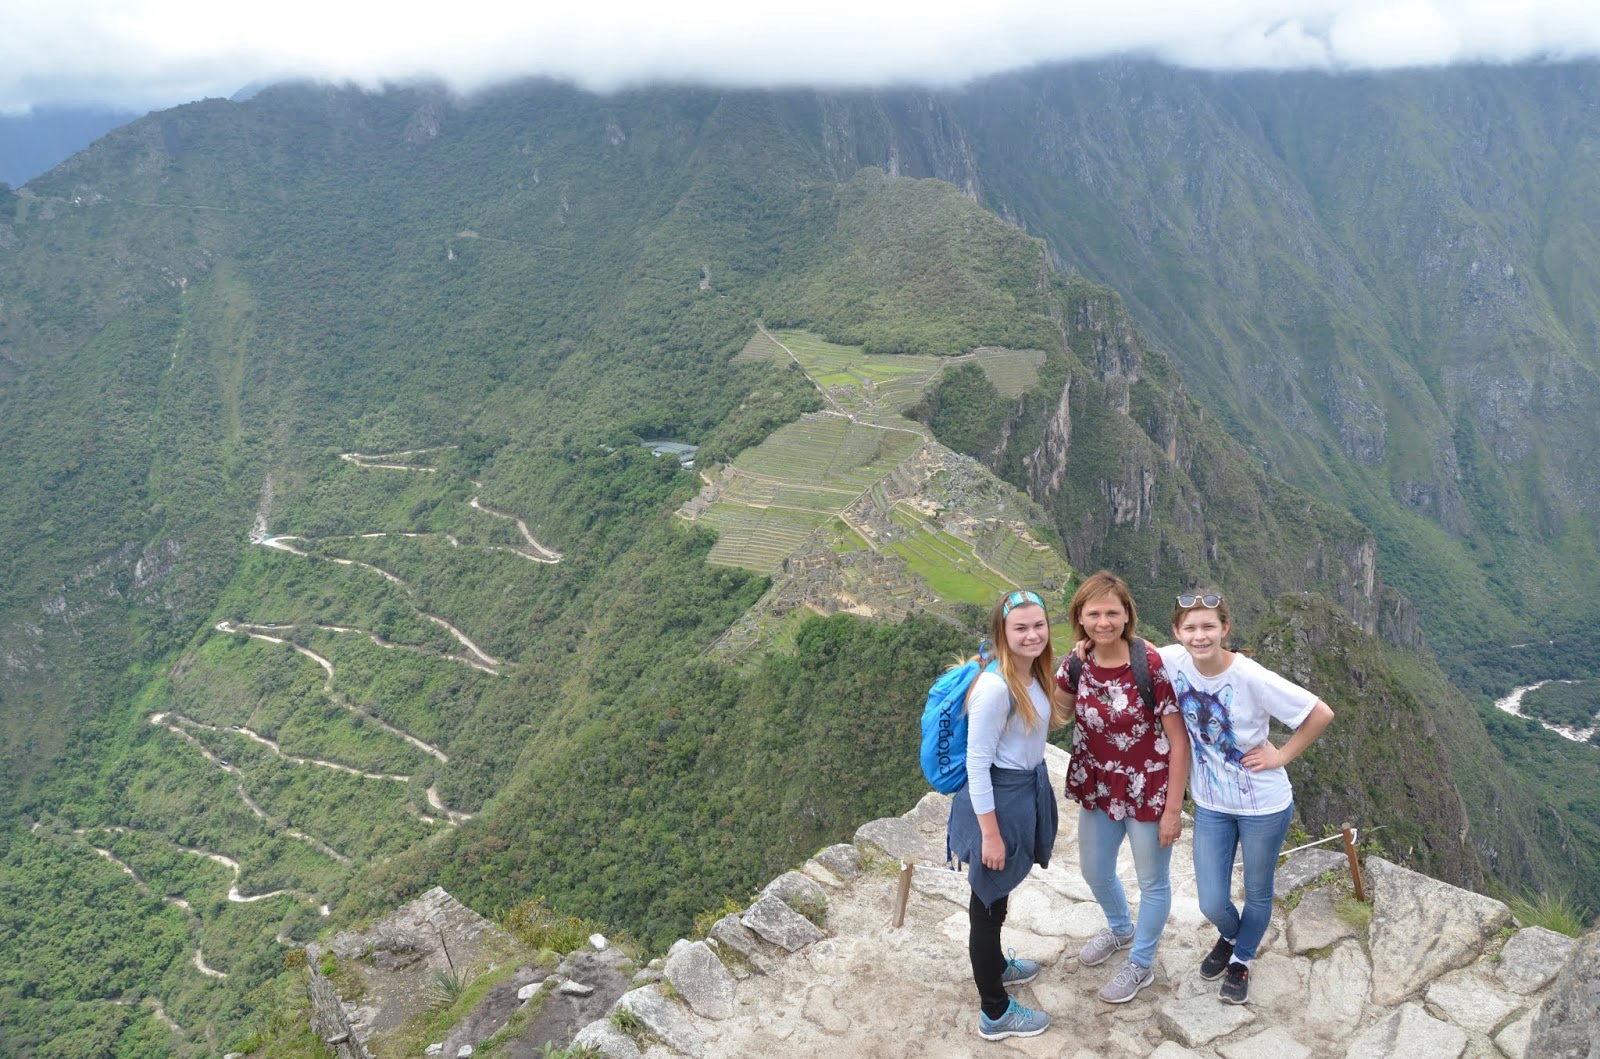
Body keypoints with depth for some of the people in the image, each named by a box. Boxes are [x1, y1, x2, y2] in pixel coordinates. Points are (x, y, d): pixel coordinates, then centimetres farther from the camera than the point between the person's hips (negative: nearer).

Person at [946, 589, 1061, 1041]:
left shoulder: (1033, 673, 0)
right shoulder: (995, 687, -27)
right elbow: (977, 763, -23)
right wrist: (990, 834, -20)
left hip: (1027, 789, 9)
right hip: (998, 798, -9)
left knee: (998, 895, 29)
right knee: (988, 902, 8)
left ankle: (996, 965, 51)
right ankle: (995, 1014, 23)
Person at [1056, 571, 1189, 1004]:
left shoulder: (1151, 664, -24)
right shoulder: (1078, 662, -7)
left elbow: (1179, 740, -19)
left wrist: (1173, 808, -17)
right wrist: (1069, 671, -14)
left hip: (1148, 790, -6)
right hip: (1098, 788, 6)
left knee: (1152, 882, 16)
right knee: (1094, 871, 25)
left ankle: (1140, 964, 39)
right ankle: (1120, 929, 56)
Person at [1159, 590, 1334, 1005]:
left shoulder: (1251, 677, -27)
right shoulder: (1172, 661, -16)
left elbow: (1321, 714, -20)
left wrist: (1280, 756, -15)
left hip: (1264, 805, -3)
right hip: (1210, 804, 3)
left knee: (1257, 893, 18)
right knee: (1212, 903, 8)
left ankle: (1241, 960, 46)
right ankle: (1230, 936, 45)